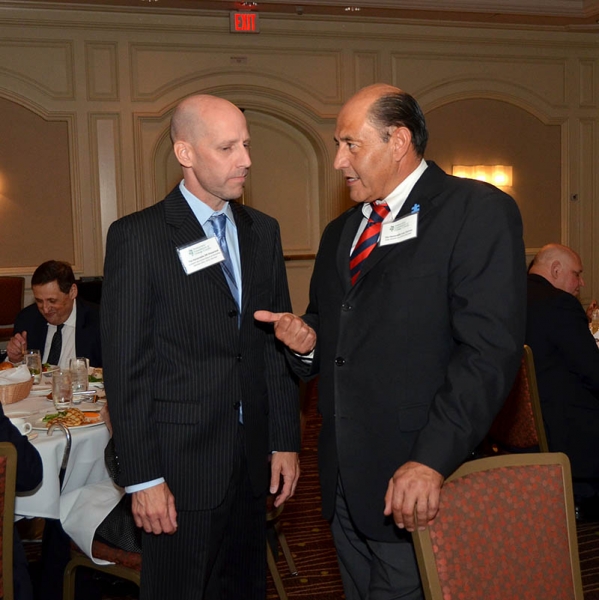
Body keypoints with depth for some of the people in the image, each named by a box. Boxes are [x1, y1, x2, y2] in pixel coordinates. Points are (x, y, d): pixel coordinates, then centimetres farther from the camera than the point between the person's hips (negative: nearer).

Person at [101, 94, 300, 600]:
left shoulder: (263, 231, 8)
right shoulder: (137, 236, -9)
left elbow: (277, 342, 10)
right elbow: (125, 365, -10)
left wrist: (285, 441, 7)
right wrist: (143, 478, -11)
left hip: (254, 459, 5)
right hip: (180, 463, -5)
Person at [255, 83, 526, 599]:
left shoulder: (479, 211, -7)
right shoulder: (340, 233, 17)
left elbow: (490, 351, -17)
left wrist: (430, 461, -23)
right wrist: (307, 339, 2)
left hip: (418, 484, -7)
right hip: (344, 481, 7)